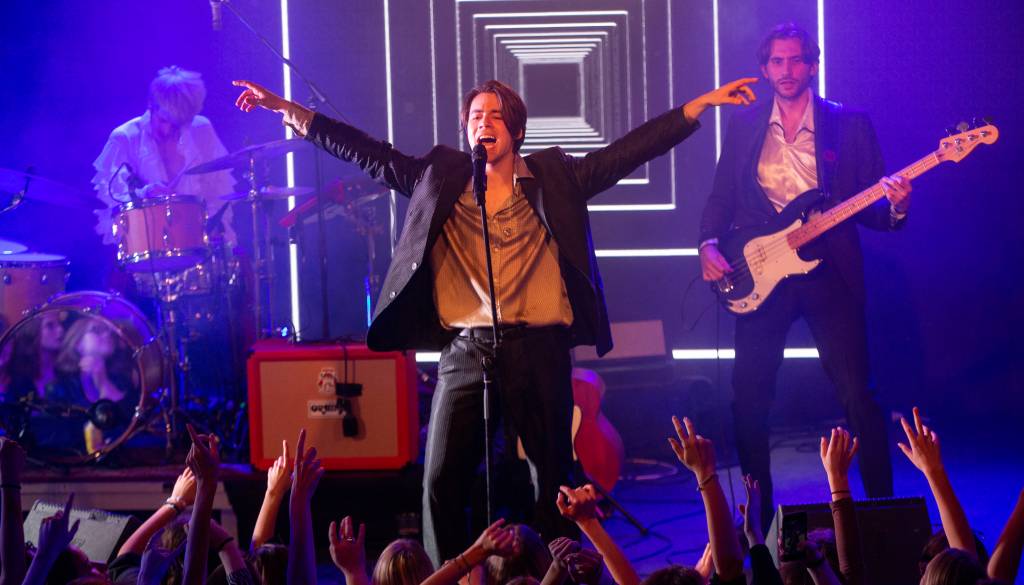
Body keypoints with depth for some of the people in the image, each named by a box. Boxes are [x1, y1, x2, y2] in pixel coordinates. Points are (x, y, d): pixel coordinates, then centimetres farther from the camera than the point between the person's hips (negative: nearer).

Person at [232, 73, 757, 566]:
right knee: (441, 482, -3)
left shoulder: (555, 177, 7)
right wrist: (290, 111, 5)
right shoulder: (438, 178, 10)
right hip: (465, 351, 1)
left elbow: (632, 149, 4)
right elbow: (368, 153, 9)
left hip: (539, 351, -1)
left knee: (554, 481, 5)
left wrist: (699, 105, -2)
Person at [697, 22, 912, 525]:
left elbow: (870, 206, 3)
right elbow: (721, 199, 12)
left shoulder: (850, 124, 3)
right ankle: (759, 511, 15)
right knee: (748, 399, 1)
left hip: (828, 273, -2)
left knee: (857, 397, -6)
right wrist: (709, 244, -5)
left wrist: (896, 207, -19)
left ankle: (881, 505, 5)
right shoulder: (744, 127, 9)